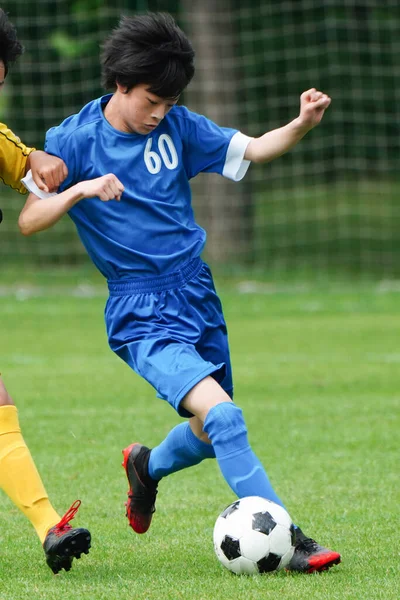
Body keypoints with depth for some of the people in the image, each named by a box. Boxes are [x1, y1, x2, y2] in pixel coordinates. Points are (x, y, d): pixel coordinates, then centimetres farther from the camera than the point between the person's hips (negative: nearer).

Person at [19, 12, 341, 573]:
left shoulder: (176, 126, 4)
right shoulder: (73, 139, -8)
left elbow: (250, 149, 8)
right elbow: (28, 220, -10)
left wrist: (302, 125, -11)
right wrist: (80, 190, -27)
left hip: (197, 296, 6)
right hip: (141, 314, -6)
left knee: (212, 434, 15)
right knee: (222, 415, -24)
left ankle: (148, 466, 48)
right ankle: (288, 542, -21)